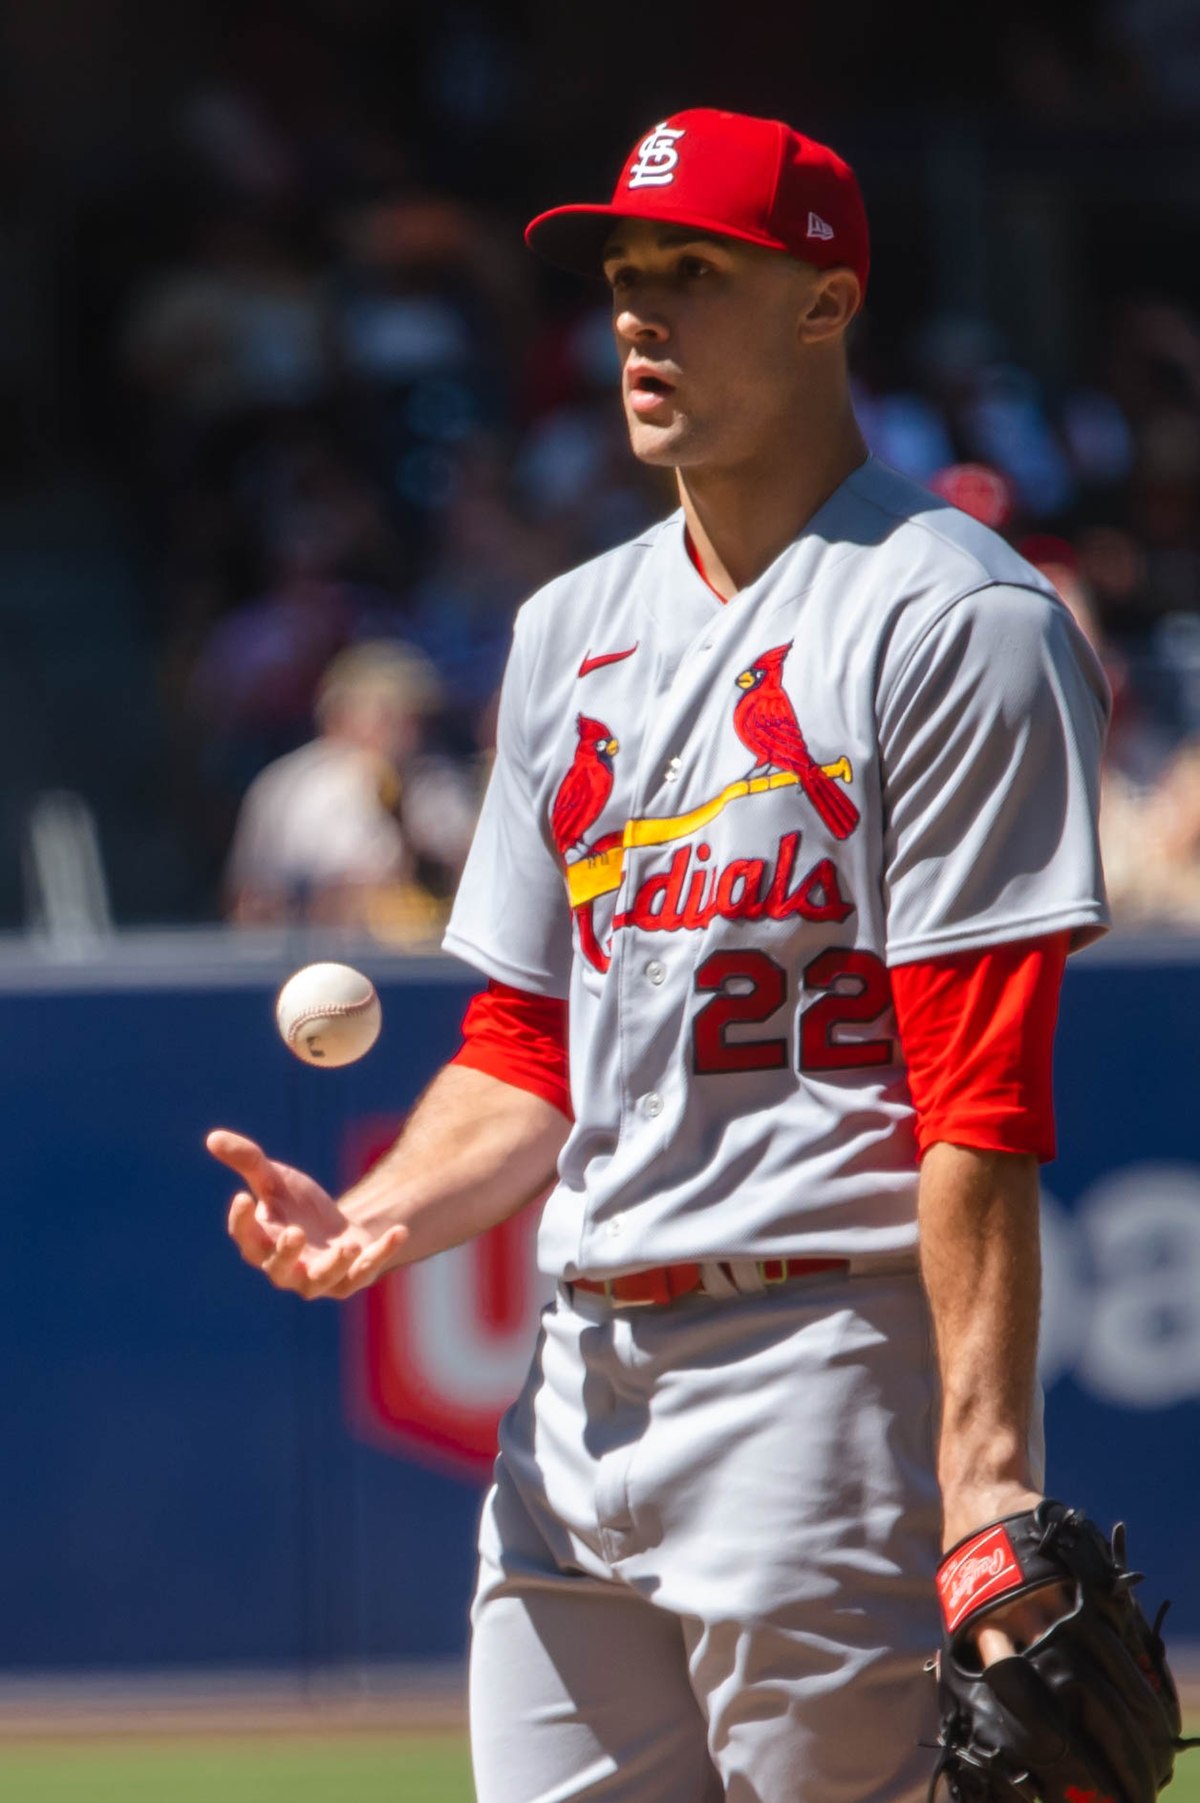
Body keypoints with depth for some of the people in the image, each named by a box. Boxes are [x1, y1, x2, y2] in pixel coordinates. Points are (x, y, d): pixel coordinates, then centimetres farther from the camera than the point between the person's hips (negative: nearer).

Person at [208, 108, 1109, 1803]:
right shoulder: (573, 629, 18)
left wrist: (986, 1466, -20)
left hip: (828, 1362, -7)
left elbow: (985, 1100, -14)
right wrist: (377, 1218, 0)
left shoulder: (954, 621, -6)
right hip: (576, 1393, 8)